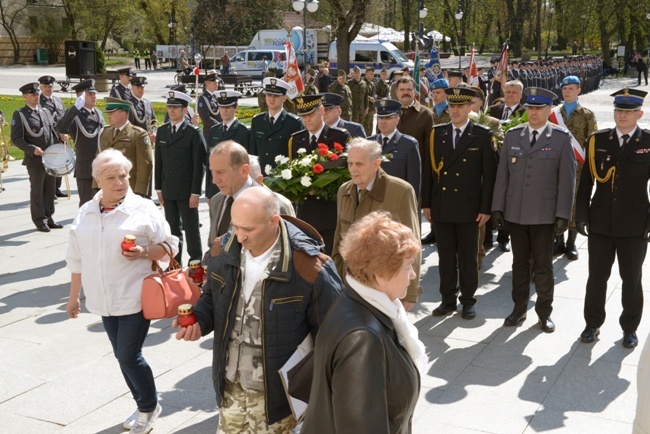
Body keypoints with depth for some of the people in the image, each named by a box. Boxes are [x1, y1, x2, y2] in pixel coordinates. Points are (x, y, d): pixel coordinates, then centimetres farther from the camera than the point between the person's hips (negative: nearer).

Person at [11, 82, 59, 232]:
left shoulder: (45, 112, 14)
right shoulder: (19, 114, -4)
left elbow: (53, 131, 22)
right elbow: (16, 139, -10)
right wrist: (32, 149, -21)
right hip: (35, 160, -6)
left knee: (50, 189, 11)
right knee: (37, 191, 3)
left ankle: (49, 218, 22)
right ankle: (40, 221, 12)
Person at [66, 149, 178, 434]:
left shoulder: (143, 209, -8)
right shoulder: (86, 213, 6)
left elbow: (169, 245, -3)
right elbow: (77, 260, 13)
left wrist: (144, 253, -20)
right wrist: (74, 296, 14)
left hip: (134, 298, -5)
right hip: (104, 300, 5)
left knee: (128, 356, -4)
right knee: (124, 356, 14)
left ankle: (149, 407, 21)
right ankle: (145, 406, 33)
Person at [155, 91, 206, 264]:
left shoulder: (194, 133, -7)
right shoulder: (162, 131, 9)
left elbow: (199, 165, -10)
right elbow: (158, 162, 12)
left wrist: (195, 192, -13)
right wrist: (159, 188, 8)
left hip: (186, 191, -5)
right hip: (168, 190, 5)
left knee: (191, 228, 3)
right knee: (172, 229, 11)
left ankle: (195, 262, 13)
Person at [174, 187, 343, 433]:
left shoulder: (309, 268, -23)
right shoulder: (227, 250, -5)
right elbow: (212, 297, 12)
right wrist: (198, 320, -10)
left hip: (276, 393, -5)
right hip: (230, 386, 5)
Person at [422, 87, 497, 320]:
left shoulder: (482, 135, -3)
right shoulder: (437, 133, 6)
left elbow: (489, 174, -4)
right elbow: (428, 170, 7)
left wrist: (486, 208, -8)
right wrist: (426, 203, 4)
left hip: (469, 208, -3)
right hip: (441, 206, 3)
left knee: (468, 257, 8)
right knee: (445, 256, 10)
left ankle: (468, 300, 20)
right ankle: (448, 299, 21)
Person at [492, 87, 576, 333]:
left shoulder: (561, 139, -3)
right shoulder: (512, 135, 5)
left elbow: (566, 179, -5)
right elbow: (502, 173, 6)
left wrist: (563, 215, -8)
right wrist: (497, 208, 2)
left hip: (544, 214, -3)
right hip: (515, 212, 3)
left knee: (543, 265, 7)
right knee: (519, 263, 12)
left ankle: (544, 312, 21)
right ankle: (519, 309, 25)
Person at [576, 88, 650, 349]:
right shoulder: (597, 140, 2)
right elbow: (586, 181, 4)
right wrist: (581, 215, 1)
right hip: (600, 222, 1)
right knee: (597, 276, 10)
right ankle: (593, 324, 25)